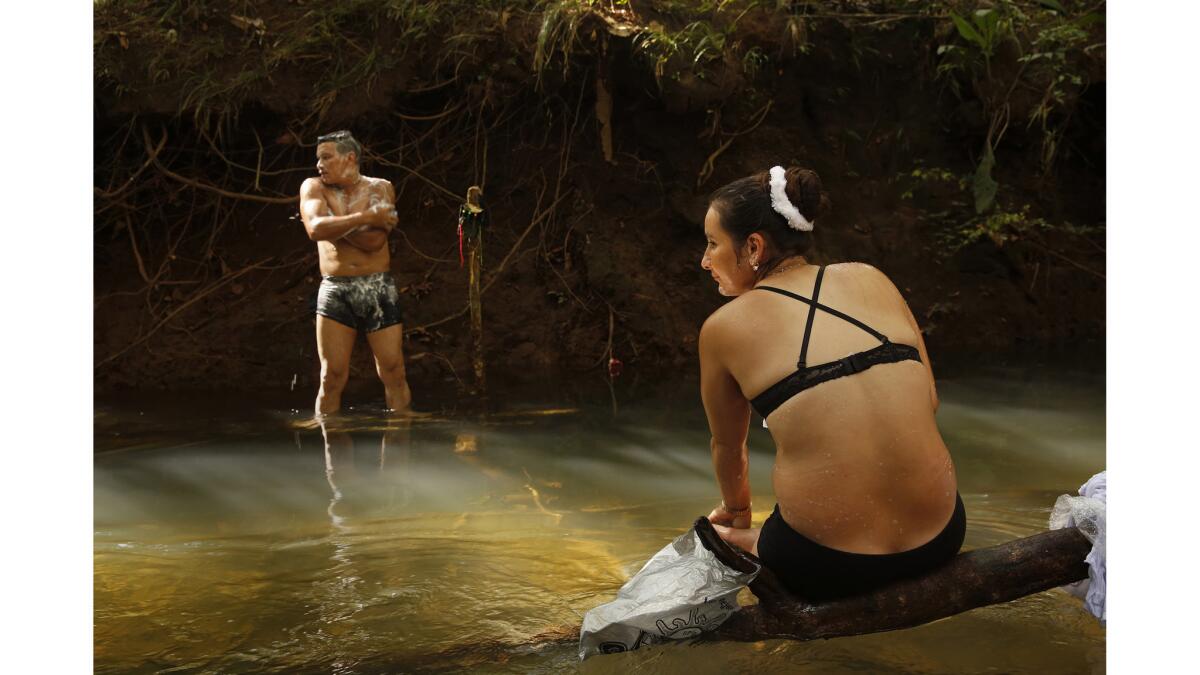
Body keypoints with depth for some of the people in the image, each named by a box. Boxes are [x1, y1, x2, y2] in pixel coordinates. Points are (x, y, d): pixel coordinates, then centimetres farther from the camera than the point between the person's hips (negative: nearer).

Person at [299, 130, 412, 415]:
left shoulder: (380, 188, 4)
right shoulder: (314, 187, 6)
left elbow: (375, 240, -11)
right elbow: (316, 229, -15)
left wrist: (334, 225, -6)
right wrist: (366, 217, -13)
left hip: (379, 288, 0)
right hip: (335, 290, 0)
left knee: (394, 373, 0)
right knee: (332, 377, -4)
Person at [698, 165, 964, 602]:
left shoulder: (723, 328, -2)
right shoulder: (869, 278, 5)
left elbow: (727, 446, 14)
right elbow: (929, 400, 11)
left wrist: (736, 511, 35)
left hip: (830, 566, -2)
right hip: (940, 539, 3)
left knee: (718, 534, 27)